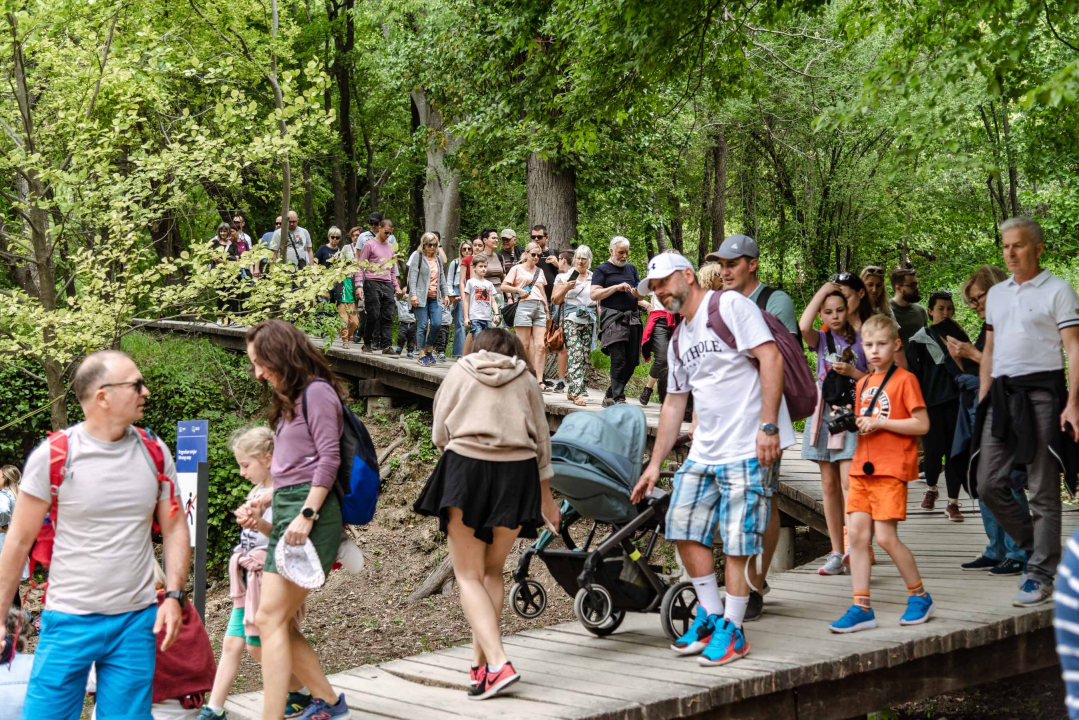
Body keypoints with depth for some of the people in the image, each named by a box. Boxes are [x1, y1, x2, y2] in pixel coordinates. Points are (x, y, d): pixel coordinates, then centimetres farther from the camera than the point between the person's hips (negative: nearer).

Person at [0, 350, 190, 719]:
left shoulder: (155, 452, 3)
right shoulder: (52, 456, -7)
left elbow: (174, 528, 9)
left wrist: (174, 595, -3)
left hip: (137, 621, 3)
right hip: (69, 621, -3)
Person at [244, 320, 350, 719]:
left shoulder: (316, 391, -7)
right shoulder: (291, 398, 21)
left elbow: (328, 458, -14)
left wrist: (306, 514, -19)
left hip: (309, 509, -9)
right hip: (286, 508, 9)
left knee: (270, 619, -12)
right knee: (279, 622, 7)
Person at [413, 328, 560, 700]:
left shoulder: (460, 371, 11)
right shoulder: (526, 379, 14)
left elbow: (439, 434, 10)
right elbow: (542, 440, 17)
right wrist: (545, 496, 29)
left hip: (465, 470, -2)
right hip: (517, 475, 2)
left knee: (469, 576, 2)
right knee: (492, 571, 17)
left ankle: (498, 663, -13)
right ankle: (480, 661, 14)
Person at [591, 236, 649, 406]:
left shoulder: (631, 268, 21)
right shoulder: (602, 270, 4)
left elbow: (640, 294, 21)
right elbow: (594, 295, -5)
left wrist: (638, 294, -3)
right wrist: (617, 287, -13)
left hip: (632, 319, 6)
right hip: (613, 319, -6)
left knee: (632, 360, 3)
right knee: (618, 359, -14)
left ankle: (610, 396, 14)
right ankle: (618, 398, -12)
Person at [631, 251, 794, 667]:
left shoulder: (730, 306, -6)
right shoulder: (679, 341, 19)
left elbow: (770, 357, -14)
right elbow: (674, 402, 24)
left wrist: (768, 426, -20)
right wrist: (655, 464, 21)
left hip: (749, 449, -8)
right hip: (704, 451, 8)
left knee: (738, 541, -5)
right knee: (684, 530, 5)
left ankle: (731, 631, 6)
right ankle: (710, 614, 20)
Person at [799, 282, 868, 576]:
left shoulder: (861, 340, 5)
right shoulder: (821, 339, 9)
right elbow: (803, 327, -15)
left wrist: (852, 372, -10)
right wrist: (822, 291, -7)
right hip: (824, 413, 3)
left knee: (848, 483, -17)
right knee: (829, 485, 5)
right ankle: (837, 554, 10)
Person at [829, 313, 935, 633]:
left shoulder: (904, 379, -5)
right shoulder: (863, 384, 17)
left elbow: (922, 425, -11)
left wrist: (879, 422, -15)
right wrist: (854, 424, 3)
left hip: (891, 469, -7)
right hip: (862, 468, 7)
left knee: (885, 537, -9)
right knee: (857, 534, 0)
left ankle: (920, 596, 11)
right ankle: (861, 608, 3)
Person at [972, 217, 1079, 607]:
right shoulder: (997, 293, 17)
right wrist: (982, 400, 15)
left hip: (1041, 391, -6)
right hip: (1002, 395, 6)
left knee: (1042, 490, -3)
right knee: (989, 484, 3)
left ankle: (1040, 575, 4)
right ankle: (1037, 546, 21)